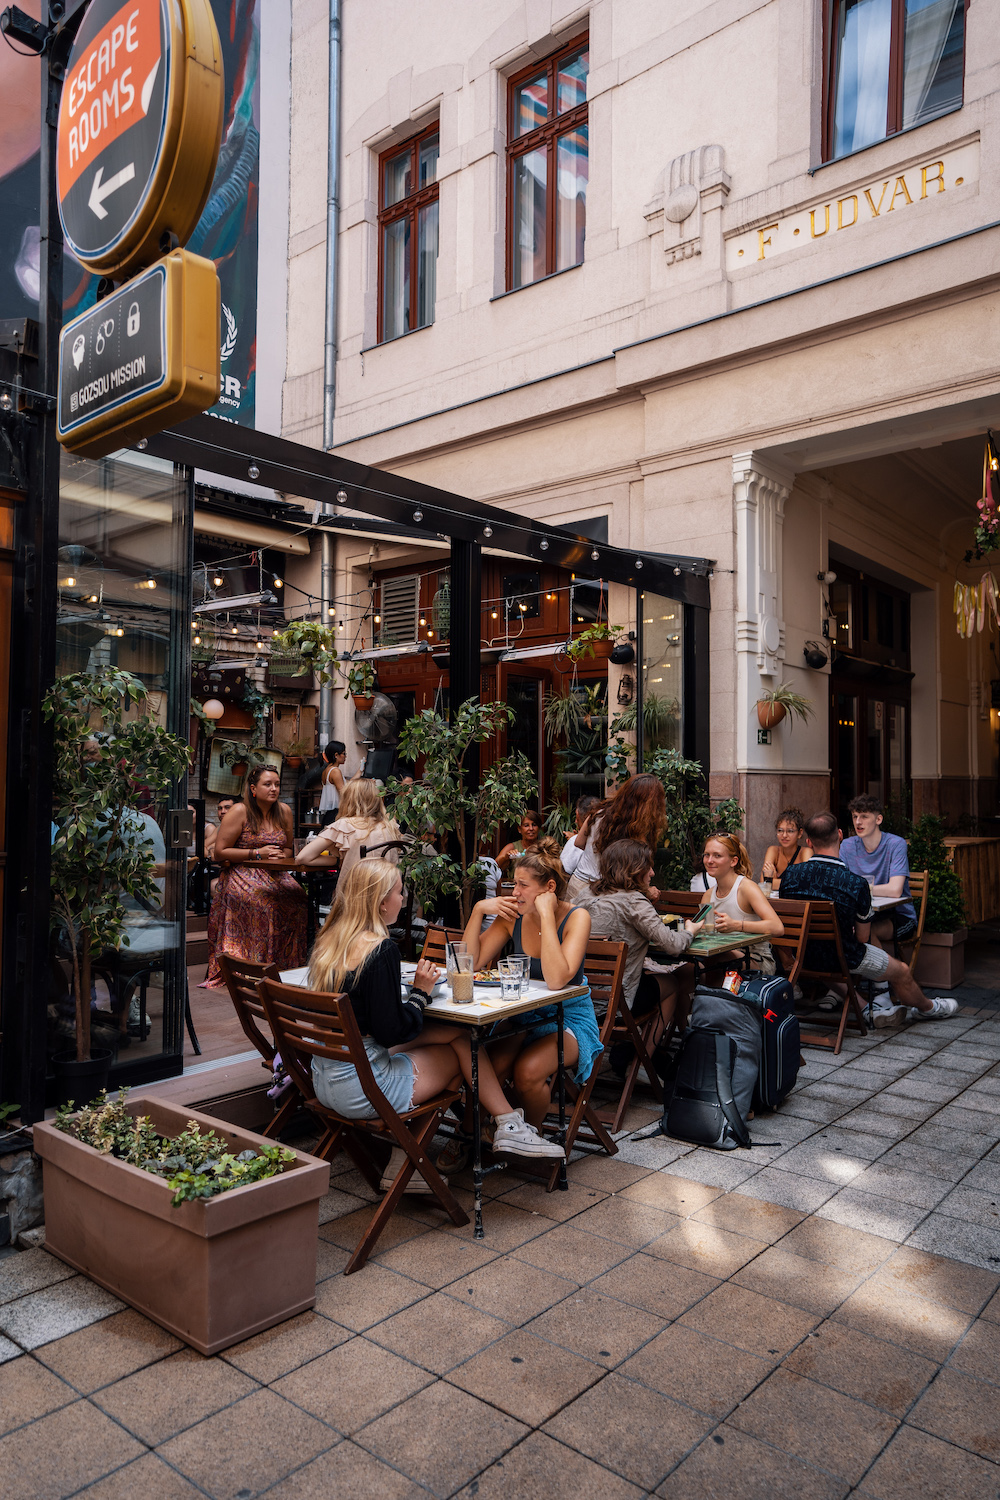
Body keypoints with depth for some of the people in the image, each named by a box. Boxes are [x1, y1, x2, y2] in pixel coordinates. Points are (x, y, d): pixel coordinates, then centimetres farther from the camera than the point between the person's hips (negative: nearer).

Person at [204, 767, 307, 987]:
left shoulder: (284, 811, 10)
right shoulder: (239, 812, -5)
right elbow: (220, 852, -7)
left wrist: (280, 857, -1)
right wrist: (257, 853, -12)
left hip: (274, 875, 5)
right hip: (241, 874, -5)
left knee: (297, 898, -25)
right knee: (265, 903, -34)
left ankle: (288, 965, -13)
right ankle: (258, 966, -22)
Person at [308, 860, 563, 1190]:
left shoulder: (328, 942, 5)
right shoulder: (381, 949, -20)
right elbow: (392, 1032, -19)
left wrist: (409, 991, 8)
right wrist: (420, 991, -5)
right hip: (363, 1090, -8)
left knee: (453, 1032, 13)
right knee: (464, 1042, 5)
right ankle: (508, 1125, 18)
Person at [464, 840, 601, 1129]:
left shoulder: (576, 917, -15)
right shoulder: (514, 916, -3)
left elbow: (556, 980, -30)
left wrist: (546, 915, -30)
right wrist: (478, 910, -13)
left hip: (570, 1019, -3)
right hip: (523, 1016, 4)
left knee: (528, 1071, -29)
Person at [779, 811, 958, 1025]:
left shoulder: (789, 874, -15)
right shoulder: (856, 883, -24)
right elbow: (863, 937, -10)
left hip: (803, 957, 4)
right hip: (843, 959, -3)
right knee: (902, 973, 25)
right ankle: (928, 1008, 51)